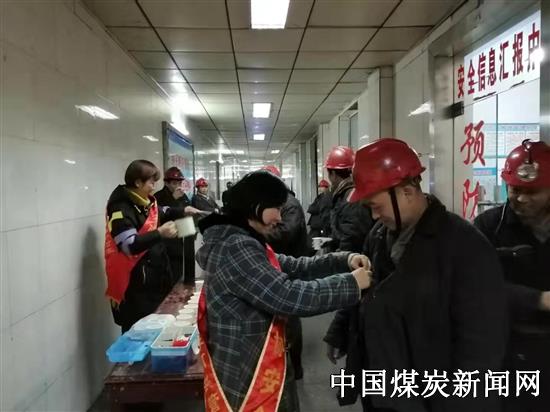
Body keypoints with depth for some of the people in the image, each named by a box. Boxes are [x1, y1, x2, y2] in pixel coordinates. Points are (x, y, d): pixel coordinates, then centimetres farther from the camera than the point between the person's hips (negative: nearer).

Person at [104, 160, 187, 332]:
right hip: (136, 281, -9)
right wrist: (159, 233, -33)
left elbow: (161, 215, 31)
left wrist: (182, 211, 17)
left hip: (155, 274, 9)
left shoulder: (146, 202, 9)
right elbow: (129, 246, -28)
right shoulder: (121, 208, -18)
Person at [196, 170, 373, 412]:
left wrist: (343, 260, -5)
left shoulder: (243, 243, 10)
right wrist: (351, 284, -20)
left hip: (250, 366, 10)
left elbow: (294, 268, 8)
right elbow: (288, 297, -30)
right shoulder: (236, 248, -24)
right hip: (246, 376, -10)